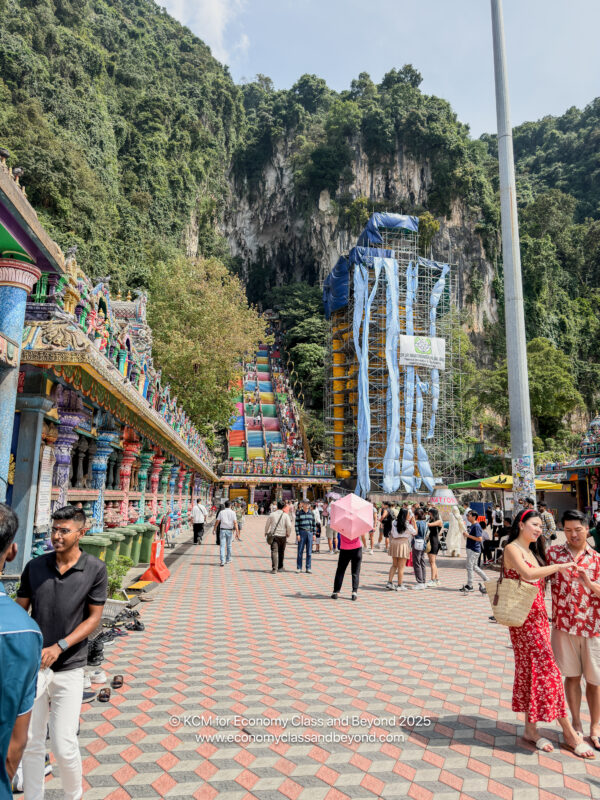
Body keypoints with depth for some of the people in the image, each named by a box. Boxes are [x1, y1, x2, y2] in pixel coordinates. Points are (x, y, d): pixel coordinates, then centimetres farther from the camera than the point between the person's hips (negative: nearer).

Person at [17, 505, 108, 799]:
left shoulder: (95, 569, -8)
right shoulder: (35, 566, -1)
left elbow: (93, 618, -5)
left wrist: (59, 647, -15)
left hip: (69, 668, -2)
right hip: (32, 665, 3)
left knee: (64, 745, 1)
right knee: (31, 743, 12)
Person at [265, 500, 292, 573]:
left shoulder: (272, 514, 0)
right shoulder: (286, 515, -4)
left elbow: (267, 524, 8)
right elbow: (289, 526, -10)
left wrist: (266, 532, 25)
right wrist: (288, 533, 8)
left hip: (274, 535, -1)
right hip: (282, 536, 1)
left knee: (274, 552, -6)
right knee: (281, 552, 18)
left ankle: (274, 569, -17)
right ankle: (280, 567, 30)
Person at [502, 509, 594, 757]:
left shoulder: (532, 551, 16)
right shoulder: (512, 549, -12)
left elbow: (538, 580, 14)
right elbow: (528, 574, -26)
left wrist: (555, 572, 0)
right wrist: (558, 566, -20)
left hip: (539, 617, 8)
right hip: (524, 618, -8)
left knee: (531, 671, 12)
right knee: (547, 670, -4)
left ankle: (531, 729, 21)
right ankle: (569, 732, 7)